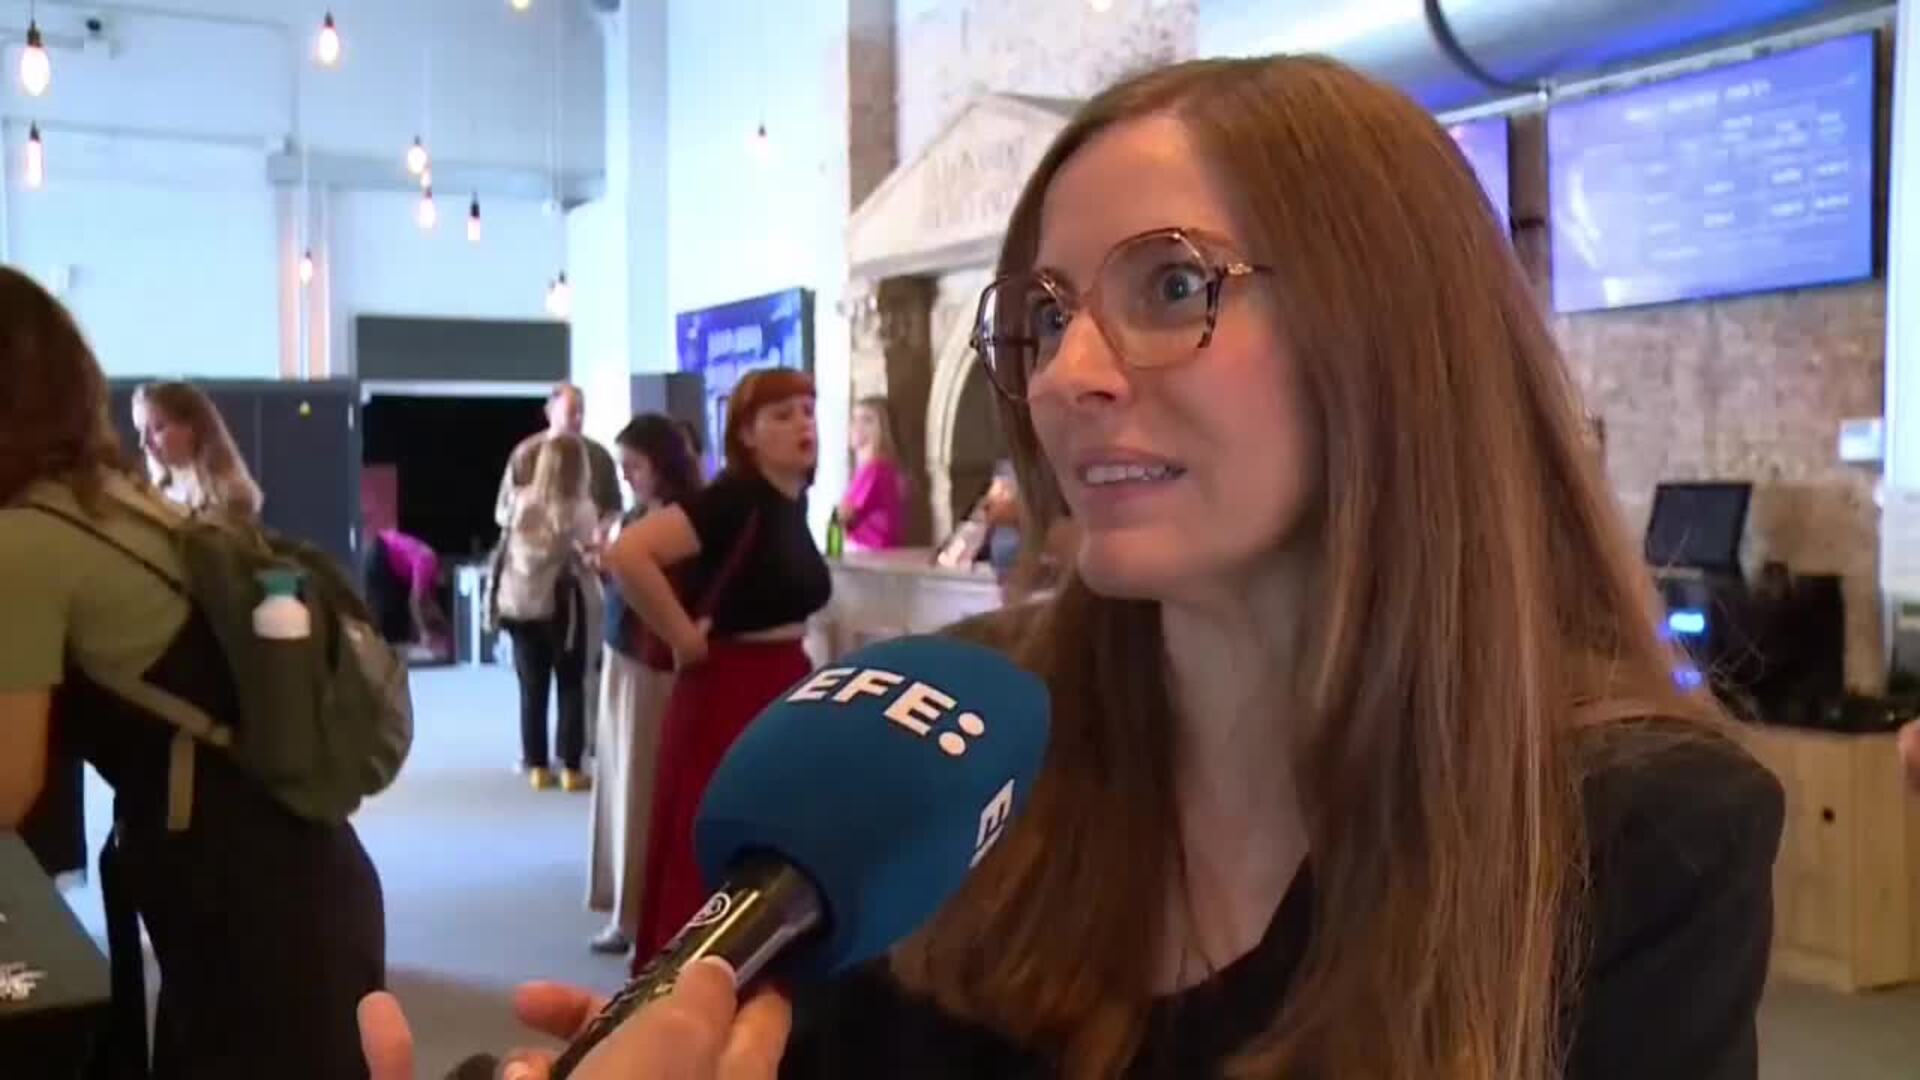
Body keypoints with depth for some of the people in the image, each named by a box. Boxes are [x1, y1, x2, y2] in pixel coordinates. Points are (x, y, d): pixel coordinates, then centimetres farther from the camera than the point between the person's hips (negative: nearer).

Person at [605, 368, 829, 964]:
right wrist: (686, 638, -21)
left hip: (786, 688, 9)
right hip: (728, 695, -9)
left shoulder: (793, 502, 7)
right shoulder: (734, 497, -18)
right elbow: (628, 554, -30)